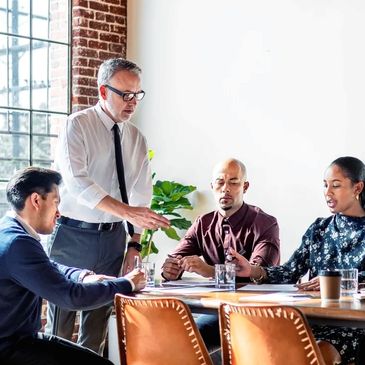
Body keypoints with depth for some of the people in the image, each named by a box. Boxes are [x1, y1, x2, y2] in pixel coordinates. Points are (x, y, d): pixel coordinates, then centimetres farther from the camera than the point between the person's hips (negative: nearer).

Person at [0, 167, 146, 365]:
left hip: (19, 338, 10)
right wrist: (128, 284, -11)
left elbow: (47, 267, 25)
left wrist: (84, 276, 6)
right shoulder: (17, 243, -24)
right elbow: (72, 296, -24)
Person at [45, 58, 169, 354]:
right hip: (73, 235, -5)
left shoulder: (137, 139, 7)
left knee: (97, 326, 12)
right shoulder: (77, 126, -10)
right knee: (60, 327, 0)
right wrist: (128, 211, -33)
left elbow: (141, 194, 12)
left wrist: (135, 245, 3)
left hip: (113, 238, 5)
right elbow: (77, 182, -24)